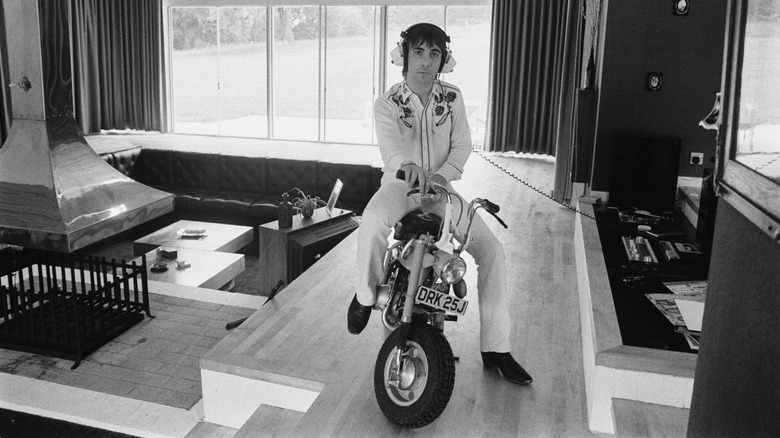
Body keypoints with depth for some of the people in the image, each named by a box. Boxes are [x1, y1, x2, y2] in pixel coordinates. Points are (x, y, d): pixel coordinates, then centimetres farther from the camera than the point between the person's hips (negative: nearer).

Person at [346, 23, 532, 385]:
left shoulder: (452, 99, 3)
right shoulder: (387, 104, -8)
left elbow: (462, 144, -3)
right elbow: (389, 144, -26)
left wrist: (443, 174, -24)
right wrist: (408, 165, -50)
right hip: (399, 184, -3)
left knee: (491, 249, -12)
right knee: (372, 223, -39)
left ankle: (495, 347, 0)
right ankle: (365, 295, -8)